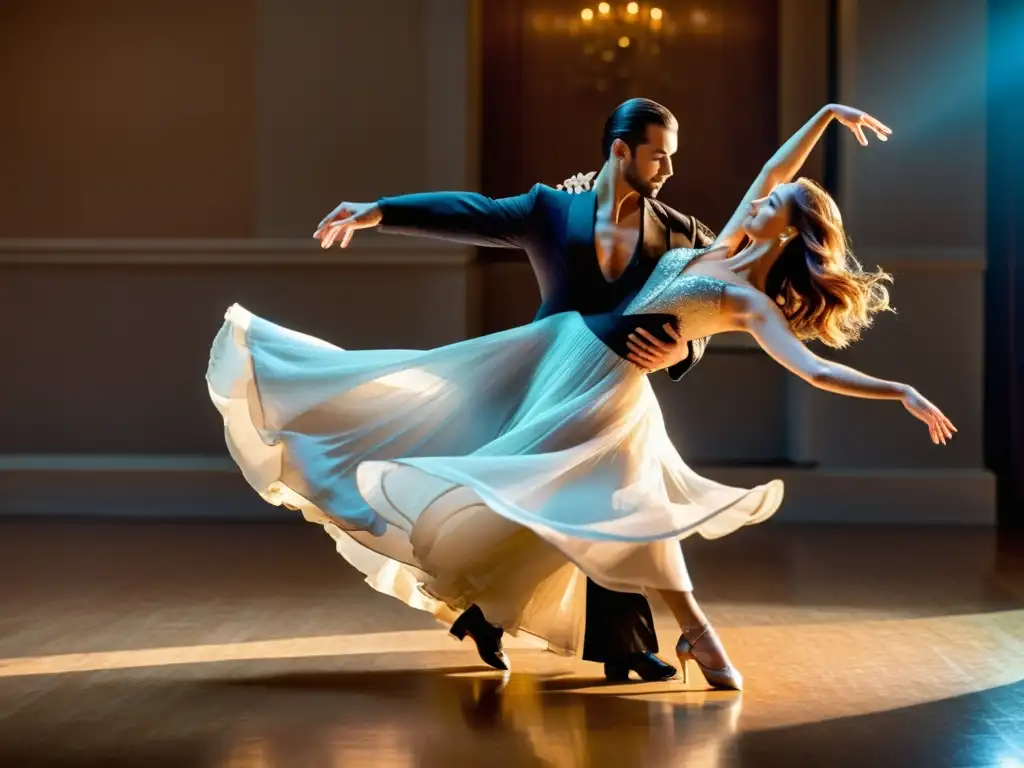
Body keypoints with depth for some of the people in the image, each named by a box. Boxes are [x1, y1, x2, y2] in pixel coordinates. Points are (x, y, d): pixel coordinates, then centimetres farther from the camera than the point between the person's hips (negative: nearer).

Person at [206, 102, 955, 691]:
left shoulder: (752, 303, -13)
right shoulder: (726, 247, 7)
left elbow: (814, 369, -23)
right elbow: (772, 169, 17)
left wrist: (903, 391, -31)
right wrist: (824, 113, 15)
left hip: (606, 383, -7)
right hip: (565, 341, 7)